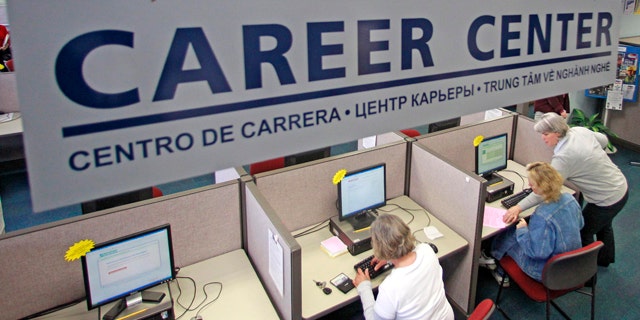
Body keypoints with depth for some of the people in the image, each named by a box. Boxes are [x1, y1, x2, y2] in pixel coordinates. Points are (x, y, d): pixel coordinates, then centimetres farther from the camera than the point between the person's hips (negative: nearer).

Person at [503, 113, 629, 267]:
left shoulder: (564, 157, -33)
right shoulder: (580, 130, -9)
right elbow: (604, 140, 9)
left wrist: (519, 208, -35)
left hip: (608, 199, -10)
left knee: (584, 232, 10)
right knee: (602, 224, 32)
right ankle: (606, 258, 57)